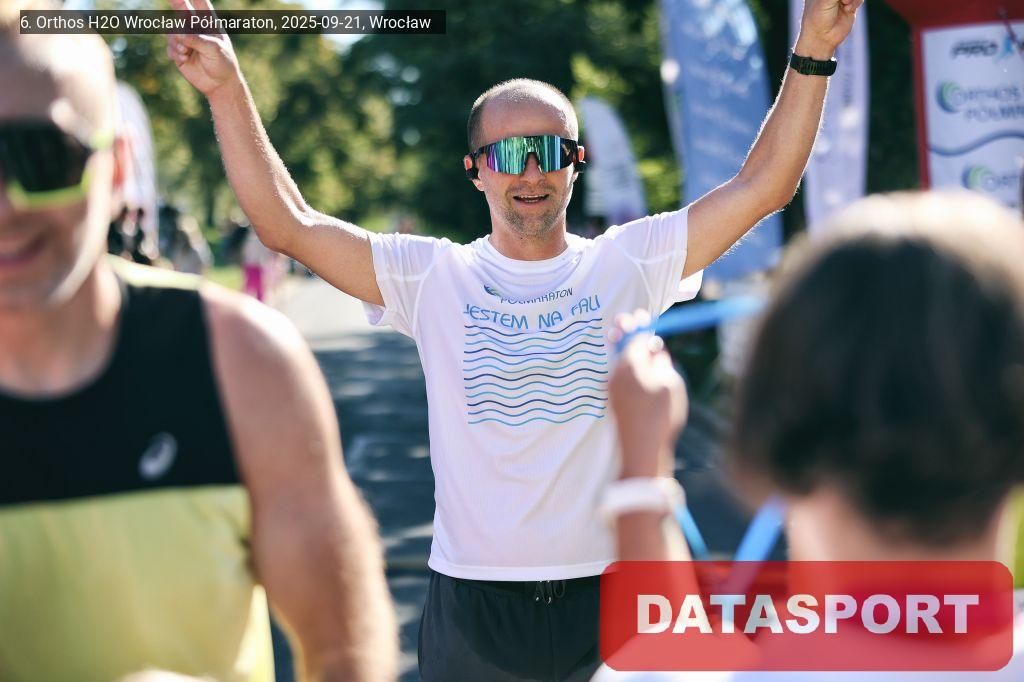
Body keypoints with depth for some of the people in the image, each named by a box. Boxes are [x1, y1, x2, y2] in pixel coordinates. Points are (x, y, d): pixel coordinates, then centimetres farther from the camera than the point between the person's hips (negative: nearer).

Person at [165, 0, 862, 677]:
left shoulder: (627, 264, 1)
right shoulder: (433, 278, 0)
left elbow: (763, 186, -3)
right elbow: (288, 223, -6)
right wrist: (228, 90, -12)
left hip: (609, 597, 0)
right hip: (473, 600, 0)